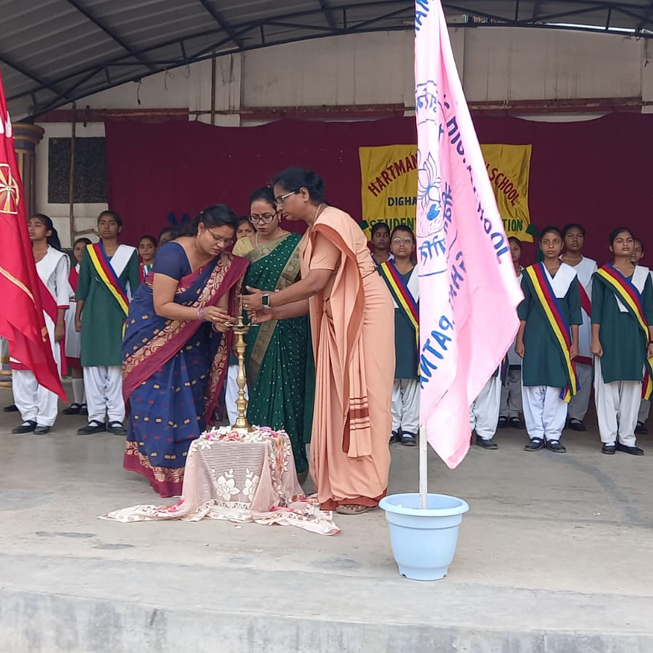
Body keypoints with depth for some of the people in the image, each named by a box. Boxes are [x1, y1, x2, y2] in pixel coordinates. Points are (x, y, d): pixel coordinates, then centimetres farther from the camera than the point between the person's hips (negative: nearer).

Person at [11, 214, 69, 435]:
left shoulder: (58, 258, 3)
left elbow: (62, 293, 0)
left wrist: (59, 324, -7)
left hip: (47, 319, -4)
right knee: (21, 368, 1)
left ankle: (45, 419, -1)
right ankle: (29, 417, 8)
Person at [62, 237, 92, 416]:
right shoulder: (69, 273, 16)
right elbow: (63, 297, 13)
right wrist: (62, 320, 5)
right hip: (72, 318, 5)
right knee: (74, 362, 6)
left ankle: (88, 402, 1)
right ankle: (77, 402, 13)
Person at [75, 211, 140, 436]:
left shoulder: (130, 253, 5)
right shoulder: (89, 252, 10)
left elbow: (135, 287, 4)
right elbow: (83, 285, 10)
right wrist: (78, 315, 6)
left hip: (118, 315, -2)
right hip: (93, 314, 2)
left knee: (116, 364, -4)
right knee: (92, 365, 0)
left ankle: (116, 418, 1)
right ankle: (96, 418, 5)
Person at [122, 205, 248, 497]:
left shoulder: (225, 263, -7)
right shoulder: (173, 254, -25)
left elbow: (220, 306, -6)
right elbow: (162, 307, -28)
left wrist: (221, 322, -29)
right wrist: (202, 313, -38)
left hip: (189, 338, 5)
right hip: (152, 329, -5)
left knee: (190, 399, 1)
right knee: (158, 399, -8)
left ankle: (187, 468, 7)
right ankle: (161, 466, -2)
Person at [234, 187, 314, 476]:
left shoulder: (297, 245, -1)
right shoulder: (243, 247, 9)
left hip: (288, 330, -3)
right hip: (255, 331, 3)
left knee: (286, 390, -3)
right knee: (259, 390, 5)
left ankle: (293, 460, 7)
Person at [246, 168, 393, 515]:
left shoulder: (330, 222, -13)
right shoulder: (314, 231, 16)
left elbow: (316, 283, -19)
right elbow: (316, 296, 12)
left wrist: (267, 299, -11)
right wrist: (274, 313, 7)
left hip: (363, 315, -9)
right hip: (338, 319, 9)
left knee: (359, 396, -6)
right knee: (337, 398, 9)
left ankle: (364, 490, 0)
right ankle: (338, 483, 15)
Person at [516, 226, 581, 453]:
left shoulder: (570, 274, 6)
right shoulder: (530, 273, 4)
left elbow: (575, 311, 7)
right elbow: (522, 309, 5)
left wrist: (574, 343, 3)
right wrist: (519, 340, 0)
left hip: (561, 338, 0)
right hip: (535, 338, 0)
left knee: (557, 386, -1)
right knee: (533, 386, 1)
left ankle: (553, 436, 8)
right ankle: (536, 435, 9)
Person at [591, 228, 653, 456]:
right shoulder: (602, 275, 2)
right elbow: (596, 310, -1)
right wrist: (595, 340, -8)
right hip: (610, 336, -3)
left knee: (632, 388, 4)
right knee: (608, 386, -1)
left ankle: (627, 439, 11)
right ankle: (609, 439, 7)